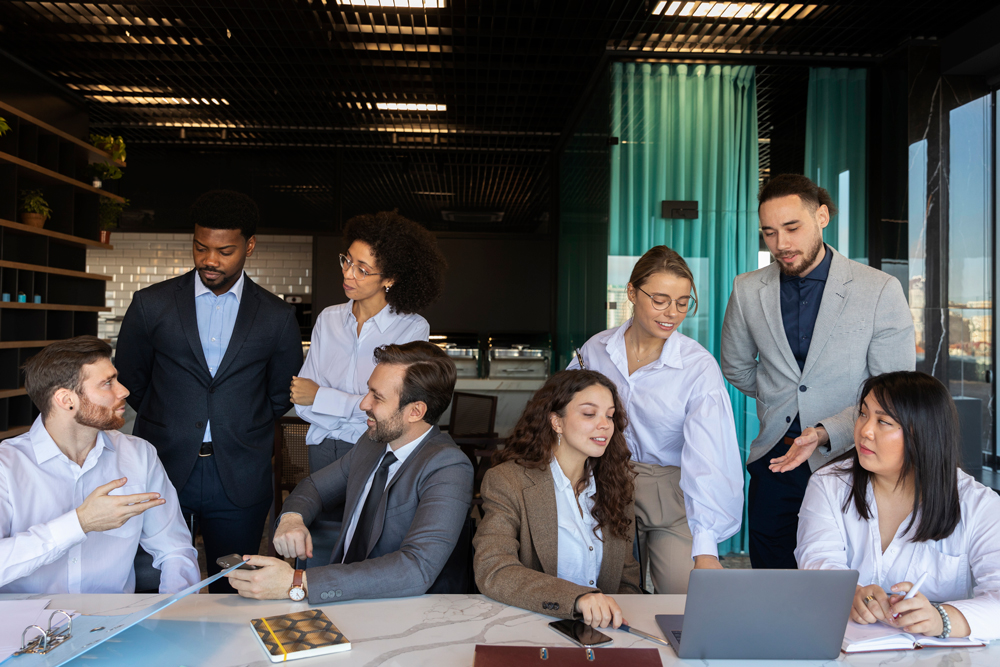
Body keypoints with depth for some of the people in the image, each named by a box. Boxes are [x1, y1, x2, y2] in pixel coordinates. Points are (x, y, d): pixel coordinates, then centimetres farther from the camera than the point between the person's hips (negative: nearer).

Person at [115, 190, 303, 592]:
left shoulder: (277, 318, 2)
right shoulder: (151, 305, 3)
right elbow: (128, 385, 12)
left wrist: (239, 431, 11)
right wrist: (170, 424, 13)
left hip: (240, 481, 0)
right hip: (162, 469, 1)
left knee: (233, 591, 10)